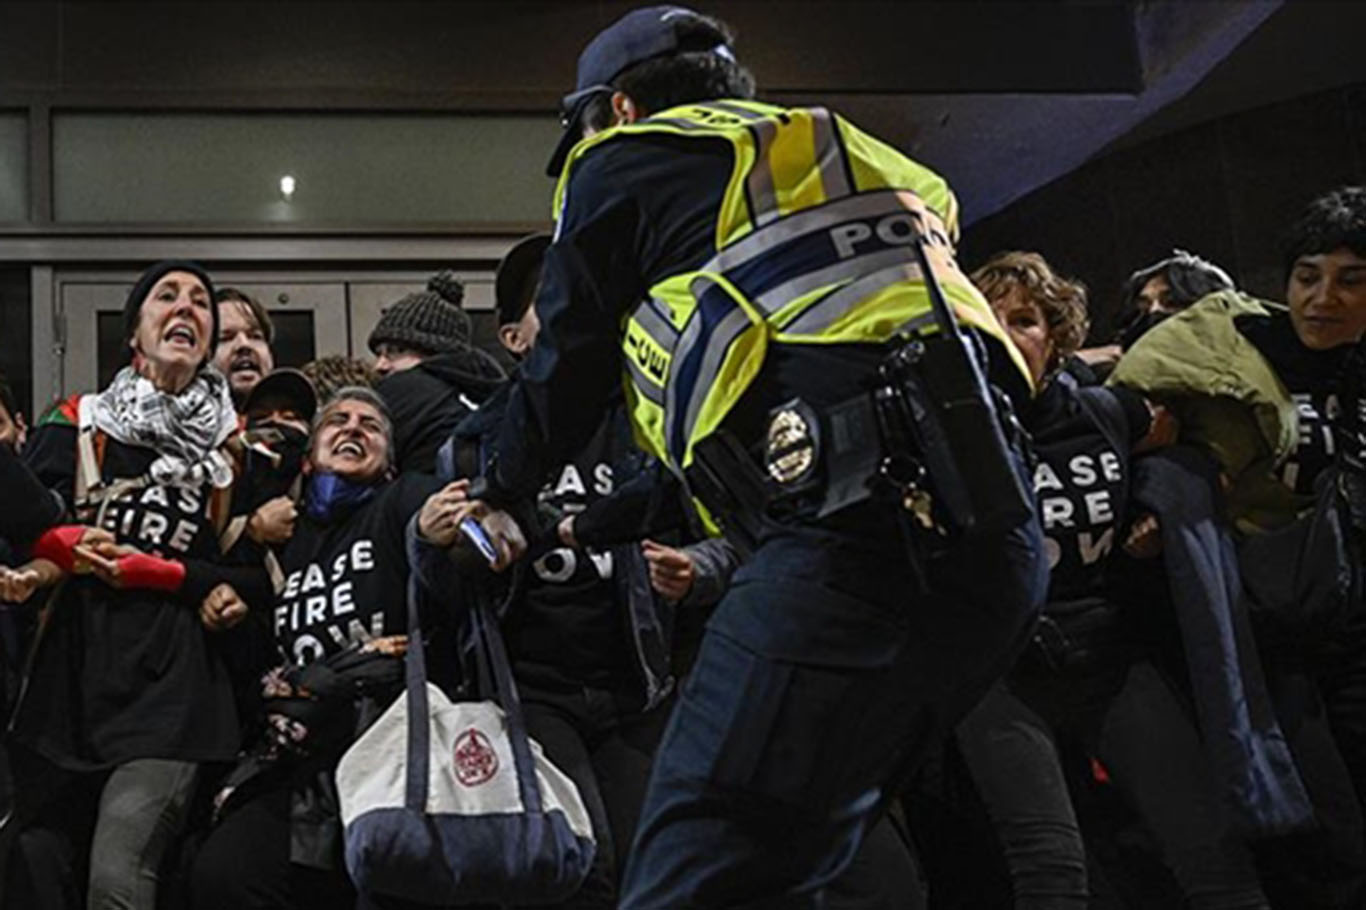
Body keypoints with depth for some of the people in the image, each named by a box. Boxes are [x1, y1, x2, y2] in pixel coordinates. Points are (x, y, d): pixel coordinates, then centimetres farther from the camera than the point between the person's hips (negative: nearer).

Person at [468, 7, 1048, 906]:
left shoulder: (625, 158, 17)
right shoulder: (851, 160, 37)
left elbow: (567, 367, 22)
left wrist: (497, 494, 41)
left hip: (855, 527, -8)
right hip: (997, 535, 8)